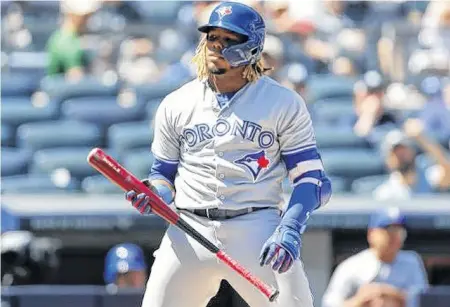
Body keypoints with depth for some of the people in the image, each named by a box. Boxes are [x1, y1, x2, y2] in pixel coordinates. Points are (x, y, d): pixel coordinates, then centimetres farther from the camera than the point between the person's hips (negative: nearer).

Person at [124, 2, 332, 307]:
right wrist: (153, 195, -7)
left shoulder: (283, 103, 2)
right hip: (190, 231, 3)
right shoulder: (176, 105, 11)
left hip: (258, 230, -3)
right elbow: (164, 175, 18)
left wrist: (289, 231, -17)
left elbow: (312, 178, -1)